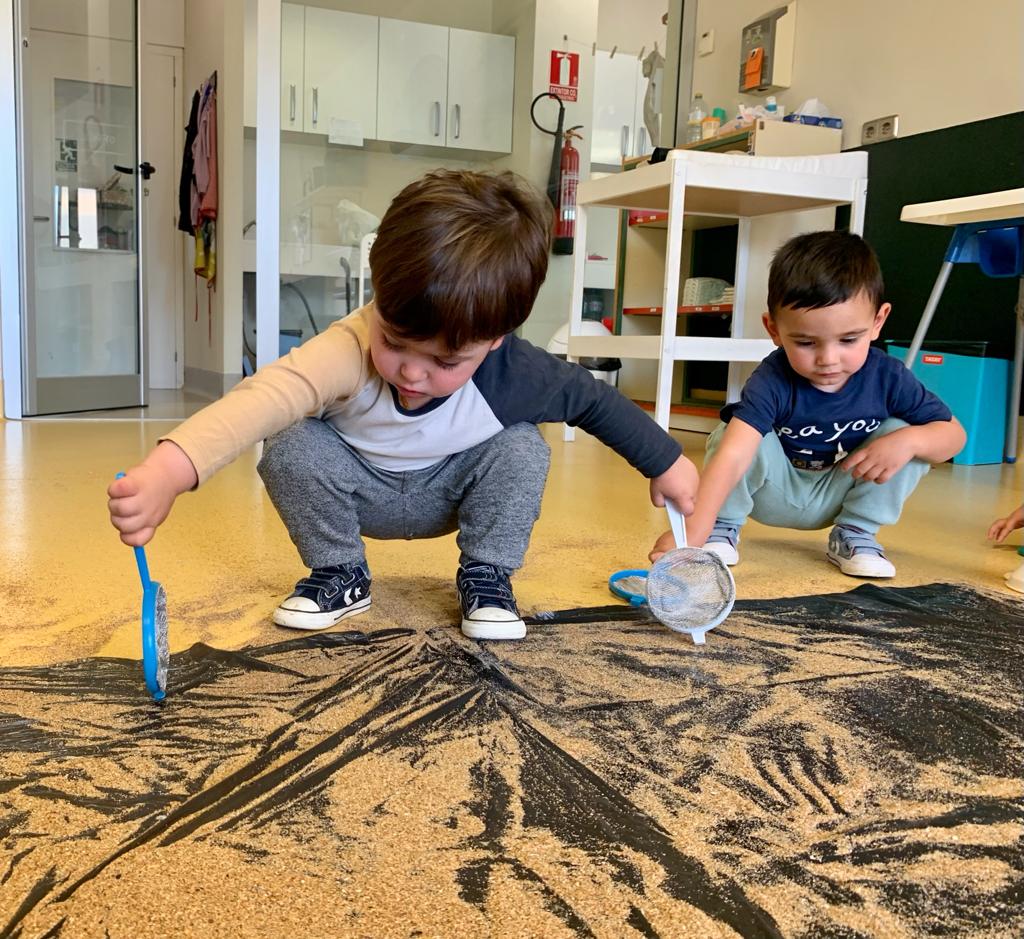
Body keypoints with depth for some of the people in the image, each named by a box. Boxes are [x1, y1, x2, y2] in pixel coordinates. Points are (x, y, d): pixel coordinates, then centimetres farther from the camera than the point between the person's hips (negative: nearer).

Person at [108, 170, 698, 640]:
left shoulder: (514, 375, -32)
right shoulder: (353, 347, -41)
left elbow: (594, 399, -11)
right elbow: (266, 396, -60)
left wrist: (666, 462, 2)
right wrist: (168, 472, -77)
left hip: (449, 495, 1)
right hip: (360, 489, 0)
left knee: (524, 449, -26)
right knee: (291, 448, -29)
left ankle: (486, 577, -2)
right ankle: (340, 575, -3)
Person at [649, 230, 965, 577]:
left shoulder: (888, 377, -19)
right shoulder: (773, 381, -30)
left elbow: (953, 433, -8)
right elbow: (733, 455, -44)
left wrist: (908, 440, -32)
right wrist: (694, 530, -56)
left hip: (840, 493, 3)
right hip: (776, 491, -3)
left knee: (902, 433, -19)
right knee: (730, 433, -30)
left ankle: (854, 534, -3)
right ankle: (723, 527, -6)